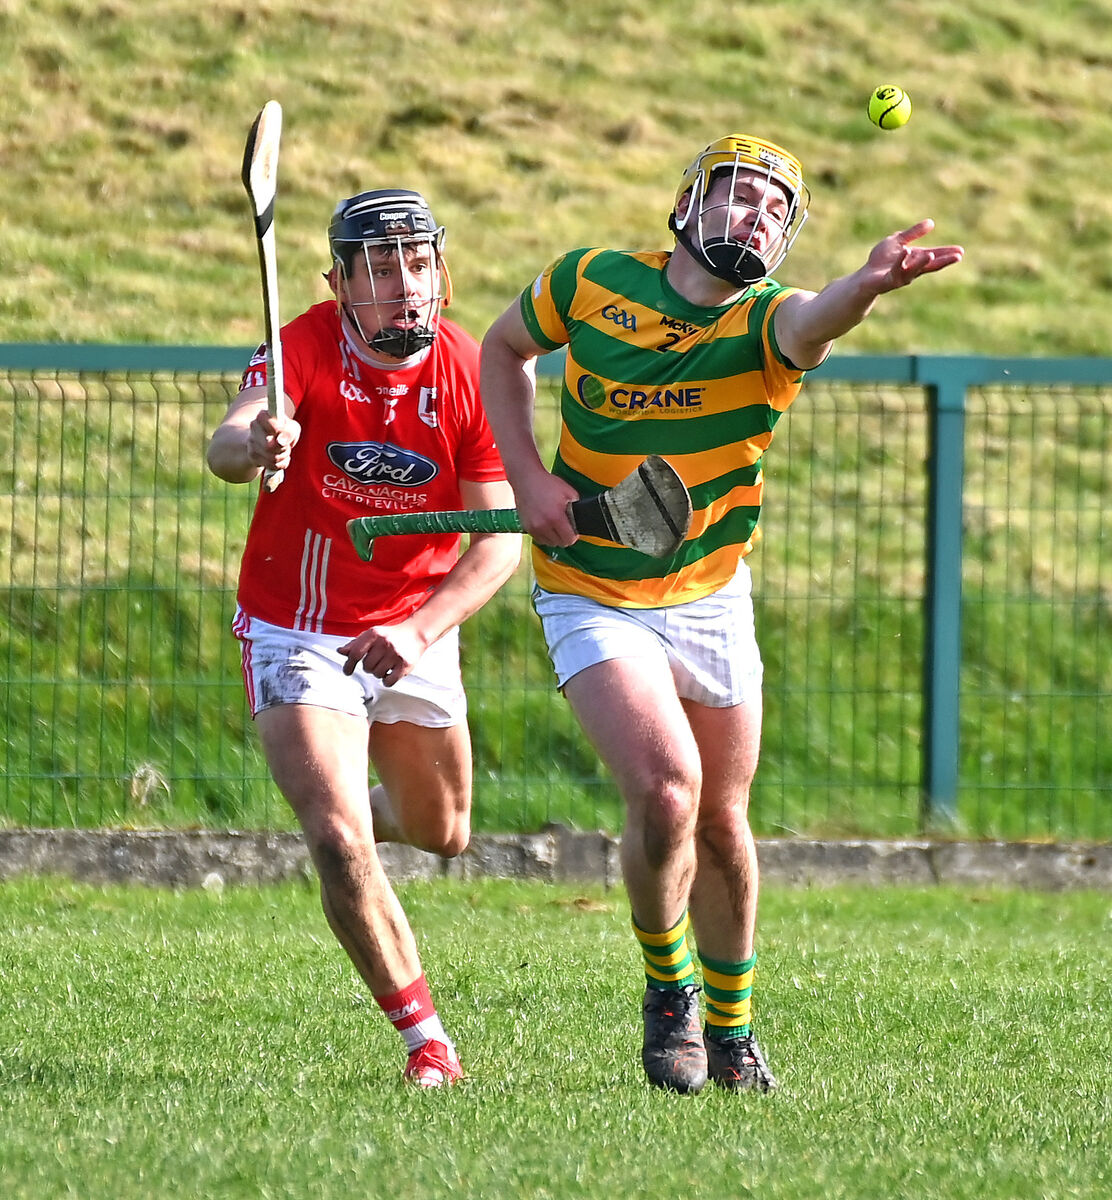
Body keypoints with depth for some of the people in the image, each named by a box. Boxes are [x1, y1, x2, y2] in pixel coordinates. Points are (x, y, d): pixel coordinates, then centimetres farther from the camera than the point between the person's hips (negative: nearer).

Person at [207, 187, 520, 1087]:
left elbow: (500, 537, -14)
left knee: (442, 836, 19)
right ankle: (425, 1036, -4)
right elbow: (228, 444, -39)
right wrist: (253, 445, -65)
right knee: (341, 843, -19)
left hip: (418, 632, 4)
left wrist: (420, 632, -29)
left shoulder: (470, 373, -12)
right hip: (299, 632, -4)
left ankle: (352, 806, 55)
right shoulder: (305, 348, -20)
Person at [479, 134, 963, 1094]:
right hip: (593, 601, -2)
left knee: (723, 821, 10)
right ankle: (668, 987, 5)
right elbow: (506, 348, 12)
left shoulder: (766, 322, -13)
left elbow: (813, 323, -39)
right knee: (667, 791, -21)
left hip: (712, 604, 2)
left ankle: (731, 1028, 34)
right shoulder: (589, 283, -9)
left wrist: (869, 284, -63)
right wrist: (529, 476, -3)